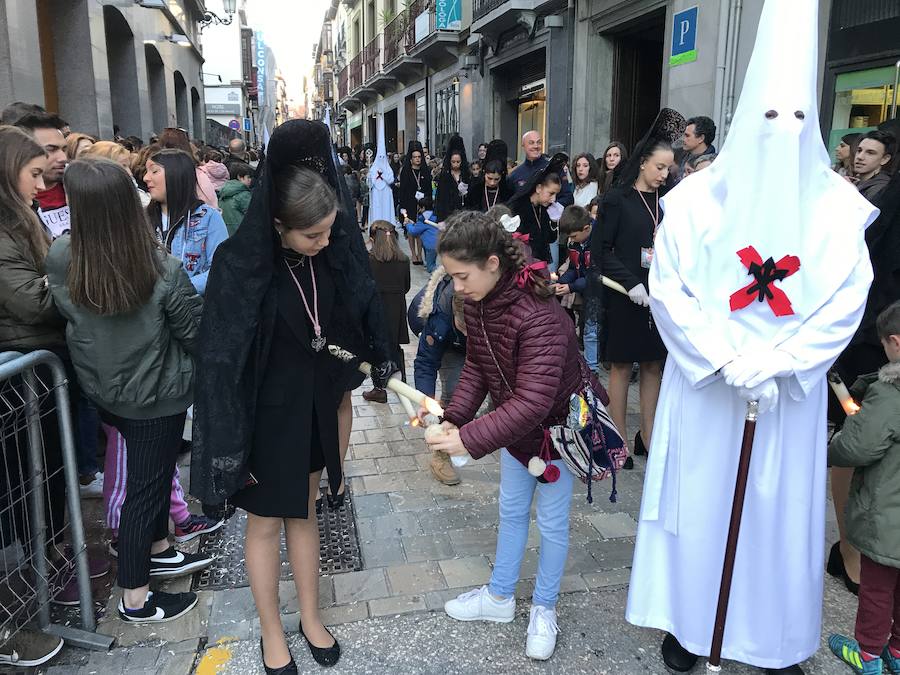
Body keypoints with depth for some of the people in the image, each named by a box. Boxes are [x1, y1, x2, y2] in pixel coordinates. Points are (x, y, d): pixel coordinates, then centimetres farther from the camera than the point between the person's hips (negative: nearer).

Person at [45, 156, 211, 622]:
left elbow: (68, 316, 1)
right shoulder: (163, 271, -26)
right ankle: (135, 599, 25)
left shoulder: (59, 261, -16)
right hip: (157, 396, -5)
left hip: (102, 389, 5)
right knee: (145, 486, 10)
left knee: (152, 469, 25)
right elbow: (195, 334, -13)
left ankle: (158, 551, 44)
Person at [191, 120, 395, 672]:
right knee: (265, 522, 13)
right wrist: (228, 442, -20)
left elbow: (360, 304, 7)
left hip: (314, 404, 5)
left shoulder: (330, 253, -9)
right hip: (263, 411, -4)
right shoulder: (241, 267, -23)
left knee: (304, 513, 20)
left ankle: (311, 619, 38)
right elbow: (220, 357, -21)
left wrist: (375, 361, 10)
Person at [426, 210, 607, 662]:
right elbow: (477, 365, -4)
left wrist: (468, 439, -39)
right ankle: (500, 597, 39)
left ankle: (544, 609, 32)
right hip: (514, 421, 7)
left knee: (551, 521, 10)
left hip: (558, 422, -7)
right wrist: (454, 416, -18)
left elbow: (532, 404, -39)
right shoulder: (478, 303, -12)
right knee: (511, 510, 20)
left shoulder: (539, 318, -37)